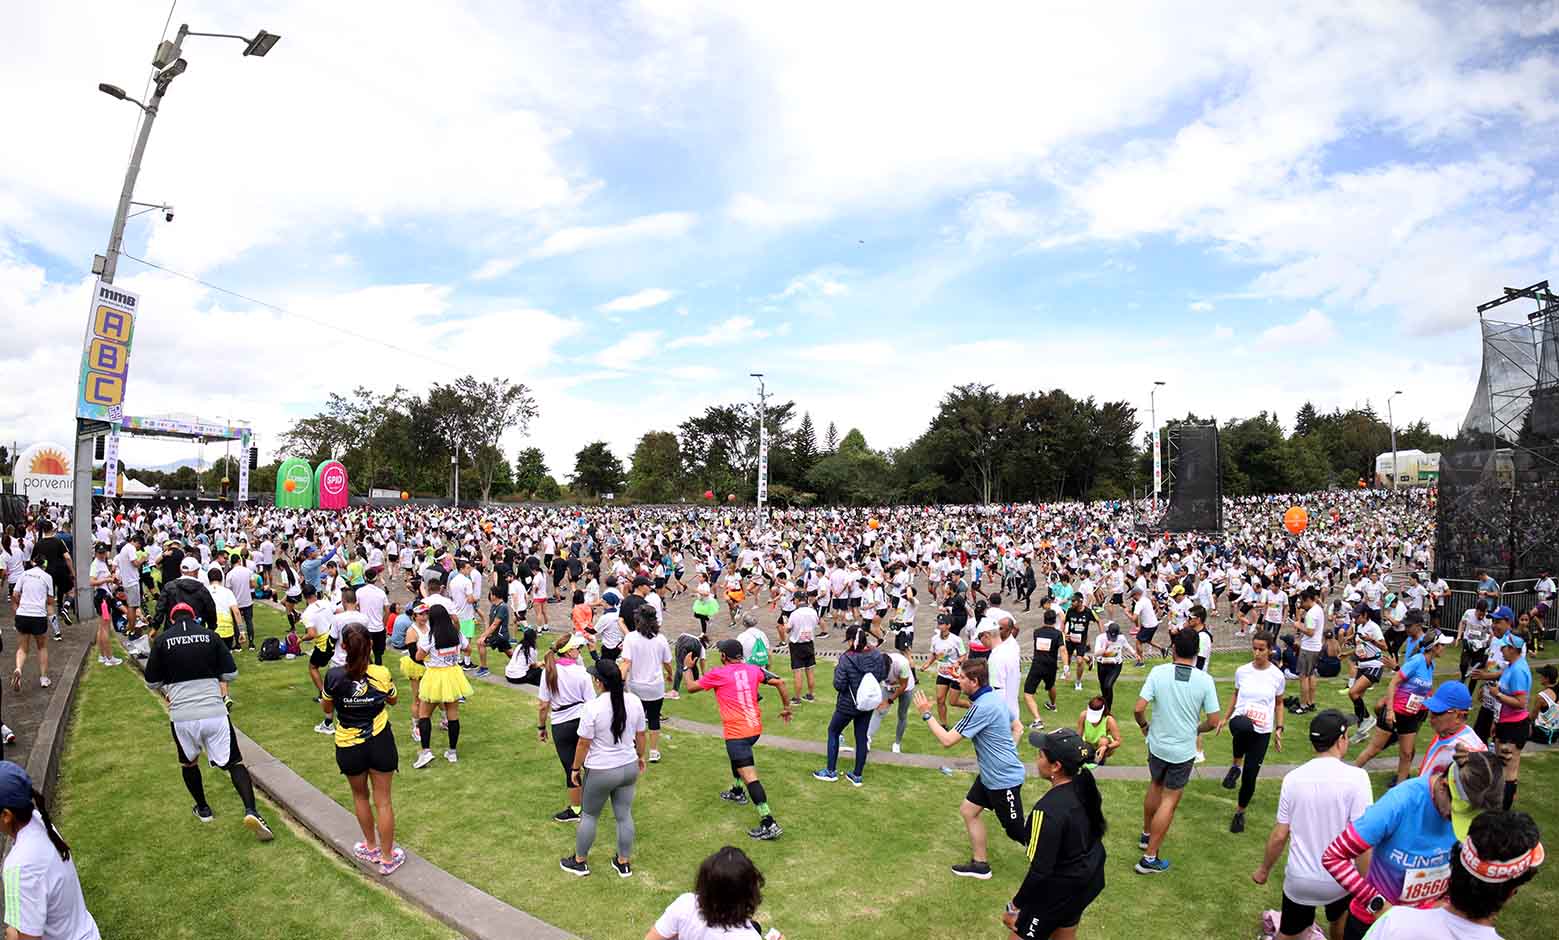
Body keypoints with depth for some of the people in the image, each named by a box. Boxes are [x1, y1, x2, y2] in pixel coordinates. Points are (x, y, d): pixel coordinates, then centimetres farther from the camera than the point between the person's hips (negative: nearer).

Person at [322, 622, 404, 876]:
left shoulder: (334, 676, -16)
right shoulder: (381, 674, -13)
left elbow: (327, 709, 1)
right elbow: (392, 700, 7)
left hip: (349, 747, 0)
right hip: (380, 743, 0)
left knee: (360, 797, 24)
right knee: (383, 801, 11)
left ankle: (372, 848, 38)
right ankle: (388, 857, 21)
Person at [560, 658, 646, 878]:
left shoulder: (593, 707, -23)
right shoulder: (634, 701, -7)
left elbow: (583, 744, -15)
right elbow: (640, 735, 5)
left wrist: (575, 768, -2)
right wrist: (641, 757, 20)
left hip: (600, 772, -4)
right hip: (629, 768, 4)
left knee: (589, 815, 16)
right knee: (624, 815, 15)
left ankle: (580, 861, 30)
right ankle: (624, 863, 27)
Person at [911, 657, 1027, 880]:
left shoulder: (982, 707, -28)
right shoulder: (995, 698, 2)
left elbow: (947, 740, -24)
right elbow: (1018, 727, 16)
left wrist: (926, 714, -15)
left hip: (1003, 779, -10)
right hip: (990, 774, 10)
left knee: (1017, 832, 3)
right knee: (968, 810, 16)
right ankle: (980, 863, 27)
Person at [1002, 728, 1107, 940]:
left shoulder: (1049, 810, -33)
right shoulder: (1085, 785, -10)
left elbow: (1040, 871, -27)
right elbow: (1095, 830, 8)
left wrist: (1016, 906, -15)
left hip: (1059, 889, -8)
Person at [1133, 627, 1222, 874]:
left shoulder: (1158, 672, -15)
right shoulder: (1205, 680, -14)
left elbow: (1138, 708, -17)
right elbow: (1214, 721, -9)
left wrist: (1144, 726, 4)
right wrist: (1196, 730, 11)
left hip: (1157, 744, 2)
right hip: (1183, 750, -2)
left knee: (1155, 786, 26)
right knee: (1169, 801, 7)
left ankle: (1147, 835, 42)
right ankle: (1149, 858, 9)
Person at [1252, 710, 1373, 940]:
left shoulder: (1292, 778, -7)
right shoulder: (1355, 777, -16)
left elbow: (1279, 836, -2)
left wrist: (1264, 869, 12)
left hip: (1298, 879, 1)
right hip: (1339, 879, -1)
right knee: (1340, 917, 32)